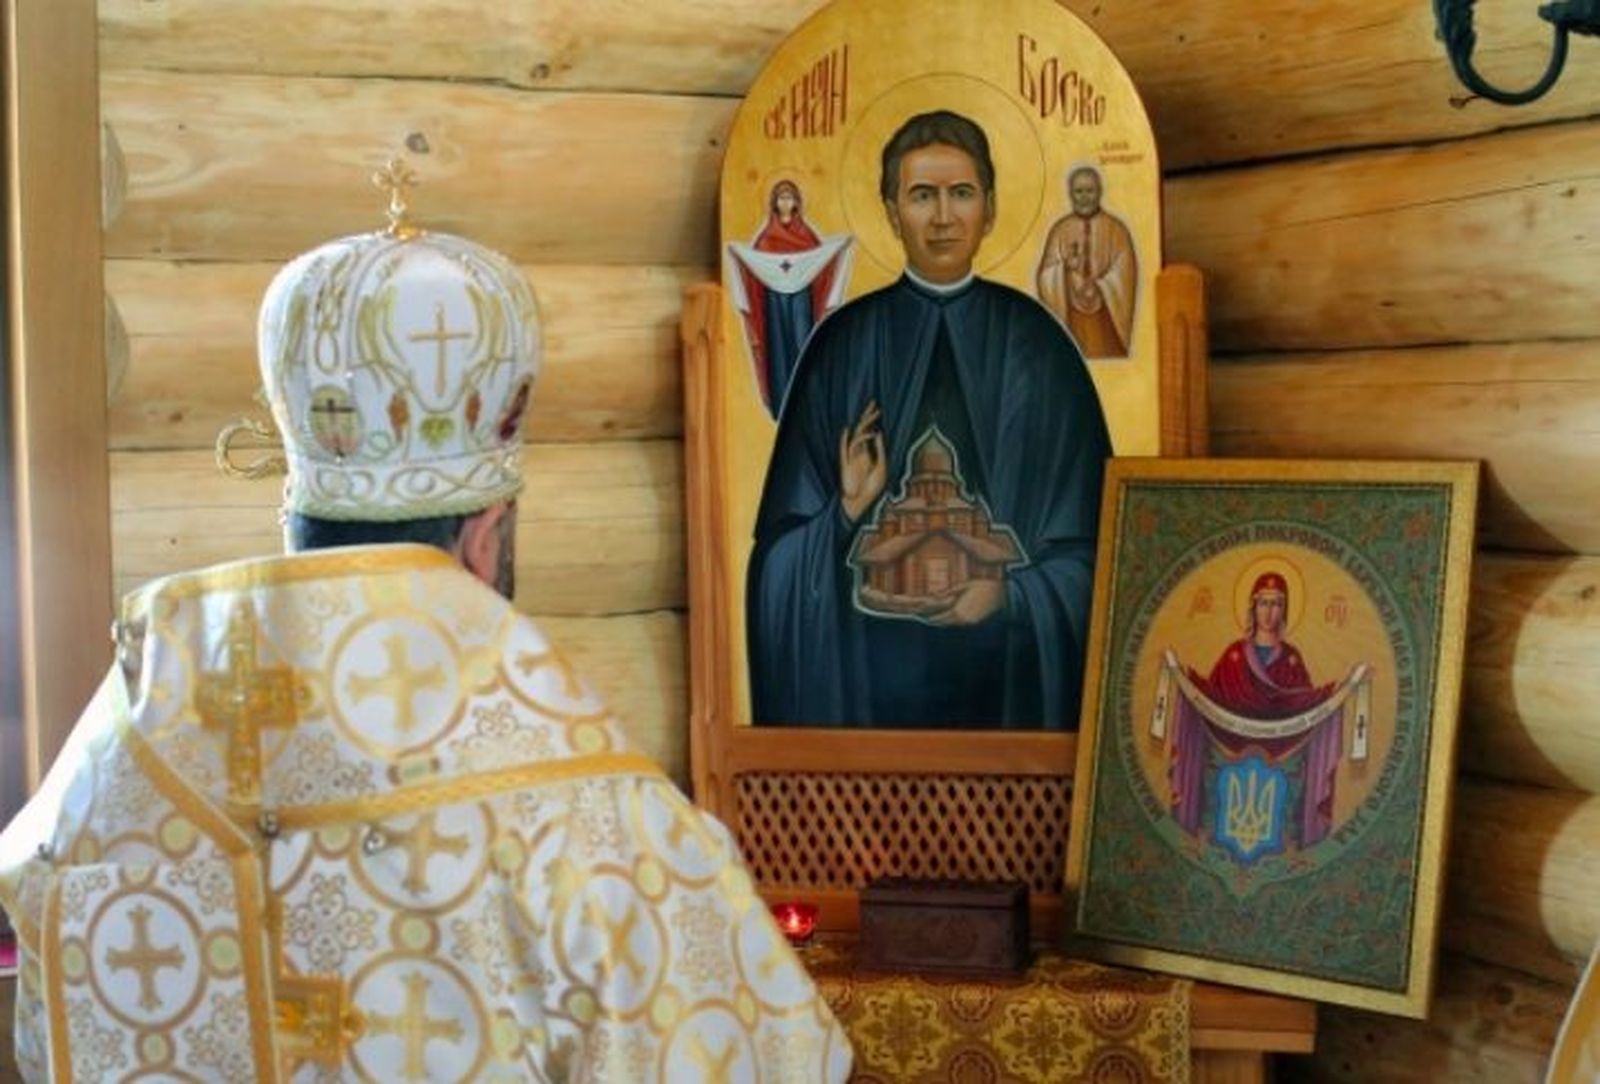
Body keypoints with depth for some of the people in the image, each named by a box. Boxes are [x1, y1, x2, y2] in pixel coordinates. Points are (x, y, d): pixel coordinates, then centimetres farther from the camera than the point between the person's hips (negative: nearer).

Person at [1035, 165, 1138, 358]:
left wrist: (1099, 286, -16)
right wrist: (1064, 265, -20)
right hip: (1073, 320, 1)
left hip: (1106, 321, -1)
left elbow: (1123, 277, -3)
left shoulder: (1116, 230, 1)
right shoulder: (1060, 231, 4)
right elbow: (1047, 277, -2)